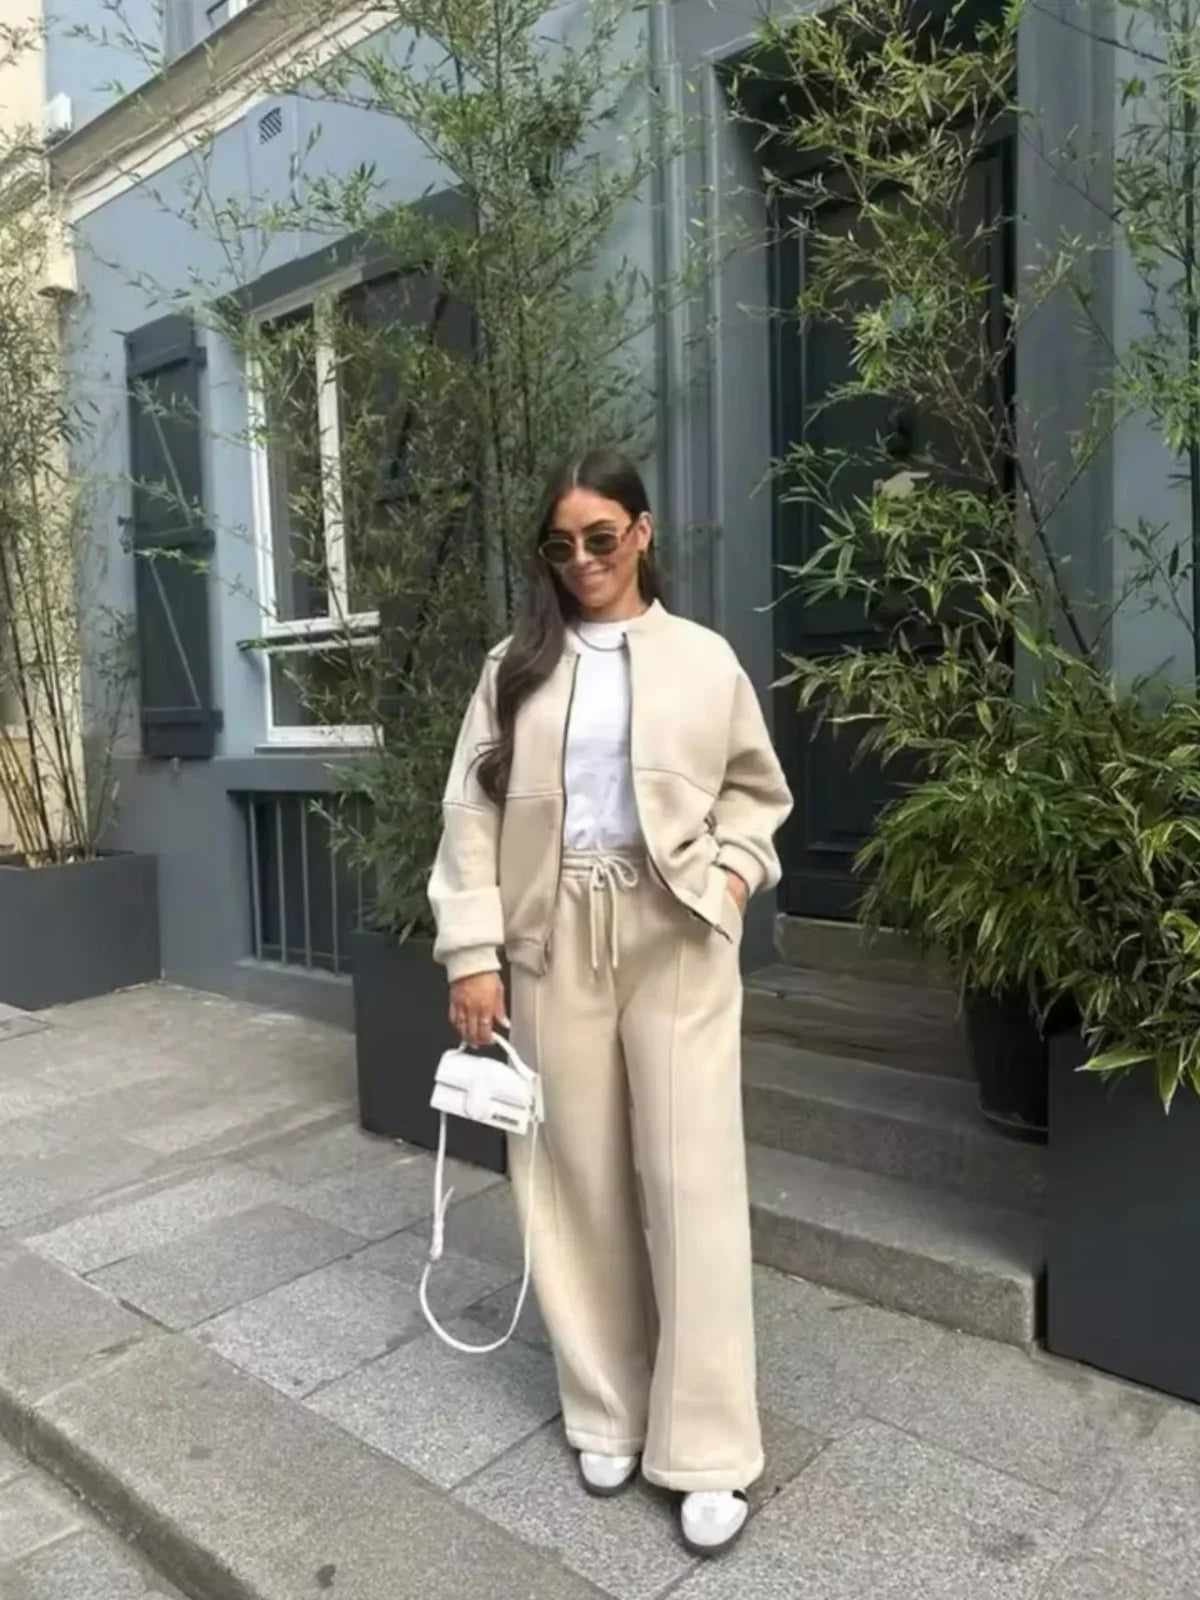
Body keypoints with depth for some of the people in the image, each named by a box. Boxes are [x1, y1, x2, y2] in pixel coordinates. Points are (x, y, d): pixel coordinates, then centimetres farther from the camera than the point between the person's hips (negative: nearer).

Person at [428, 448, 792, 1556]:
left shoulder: (704, 658, 5)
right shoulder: (516, 665, 7)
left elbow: (757, 789, 13)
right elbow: (473, 812, 3)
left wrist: (736, 869, -6)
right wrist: (473, 950, -4)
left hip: (677, 940, -1)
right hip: (555, 940, 2)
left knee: (692, 1181, 0)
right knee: (579, 1178, 10)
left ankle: (709, 1450, 15)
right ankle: (608, 1410, 29)